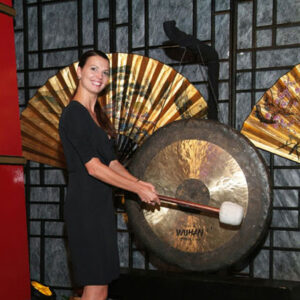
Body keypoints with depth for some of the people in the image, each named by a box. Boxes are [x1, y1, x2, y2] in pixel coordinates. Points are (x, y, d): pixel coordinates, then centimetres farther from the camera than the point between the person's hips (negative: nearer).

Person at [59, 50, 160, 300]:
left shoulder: (97, 115, 16)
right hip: (85, 205, -9)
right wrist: (138, 189, -15)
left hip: (101, 204, 9)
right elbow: (93, 167, -19)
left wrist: (139, 182, -1)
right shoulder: (74, 113, -13)